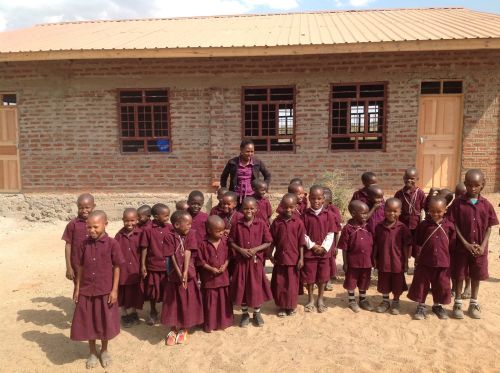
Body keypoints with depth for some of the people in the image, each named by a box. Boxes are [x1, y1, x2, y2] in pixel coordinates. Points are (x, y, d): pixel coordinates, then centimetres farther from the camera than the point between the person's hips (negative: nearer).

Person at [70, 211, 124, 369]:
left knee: (105, 322, 11)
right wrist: (77, 288, 5)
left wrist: (114, 290, -8)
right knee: (88, 323, 12)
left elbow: (116, 268, -7)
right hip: (86, 291, 3)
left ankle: (104, 350, 33)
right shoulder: (84, 244, -2)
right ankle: (92, 352, 33)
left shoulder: (112, 244, -12)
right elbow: (81, 267, 5)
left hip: (105, 291, -2)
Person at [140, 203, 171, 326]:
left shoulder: (169, 228, -4)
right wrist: (143, 265, -4)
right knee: (153, 291, 13)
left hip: (168, 265, 2)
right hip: (153, 265, -2)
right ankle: (153, 313, 34)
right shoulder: (148, 230, -12)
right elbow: (144, 248, -5)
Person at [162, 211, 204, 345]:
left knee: (188, 302, 9)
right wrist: (179, 274, -18)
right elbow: (172, 257, -13)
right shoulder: (169, 236, -10)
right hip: (174, 275, -1)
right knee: (172, 303, 9)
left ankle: (183, 329, 29)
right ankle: (173, 329, 28)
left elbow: (188, 253, -13)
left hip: (188, 274, 1)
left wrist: (185, 273, -19)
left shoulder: (191, 234, -5)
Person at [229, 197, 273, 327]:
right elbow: (231, 242, 1)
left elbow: (268, 242, -3)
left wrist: (256, 249, -16)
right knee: (242, 287, 9)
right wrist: (240, 249, -15)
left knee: (257, 287, 10)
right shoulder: (237, 224, -5)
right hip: (241, 261, 1)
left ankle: (257, 313, 30)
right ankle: (245, 314, 28)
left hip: (256, 261, 0)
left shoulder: (261, 224, -6)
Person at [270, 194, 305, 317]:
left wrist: (301, 258, -5)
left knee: (292, 283, 9)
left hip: (293, 257, -2)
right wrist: (270, 254, 2)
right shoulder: (277, 221, -3)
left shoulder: (298, 222, -8)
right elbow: (272, 240, 4)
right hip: (279, 257, 2)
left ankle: (291, 305, 28)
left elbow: (301, 242, -5)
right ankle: (282, 306, 26)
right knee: (279, 283, 10)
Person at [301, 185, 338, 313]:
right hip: (309, 250, 0)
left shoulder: (328, 214, -4)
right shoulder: (305, 214, -6)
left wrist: (324, 247, -11)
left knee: (323, 276, 11)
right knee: (309, 276, 8)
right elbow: (303, 234, -5)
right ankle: (311, 300, 25)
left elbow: (331, 234, -3)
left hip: (324, 251, 1)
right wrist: (313, 246, -12)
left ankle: (320, 299, 27)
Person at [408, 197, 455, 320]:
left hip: (443, 263, 1)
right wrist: (417, 258, -5)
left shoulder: (449, 226, -2)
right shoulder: (423, 225, -5)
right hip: (425, 262, -1)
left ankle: (437, 306, 33)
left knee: (441, 285, 13)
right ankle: (421, 306, 23)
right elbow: (418, 243, -1)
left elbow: (452, 245, 4)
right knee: (421, 285, 7)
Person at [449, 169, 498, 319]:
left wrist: (482, 246, -9)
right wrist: (466, 244, -13)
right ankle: (457, 303, 22)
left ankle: (473, 304, 28)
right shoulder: (458, 203, -9)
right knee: (459, 275, 8)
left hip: (480, 248, 2)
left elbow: (489, 228, 1)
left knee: (476, 276, 13)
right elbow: (454, 225, -8)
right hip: (462, 247, -2)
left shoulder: (486, 204, -2)